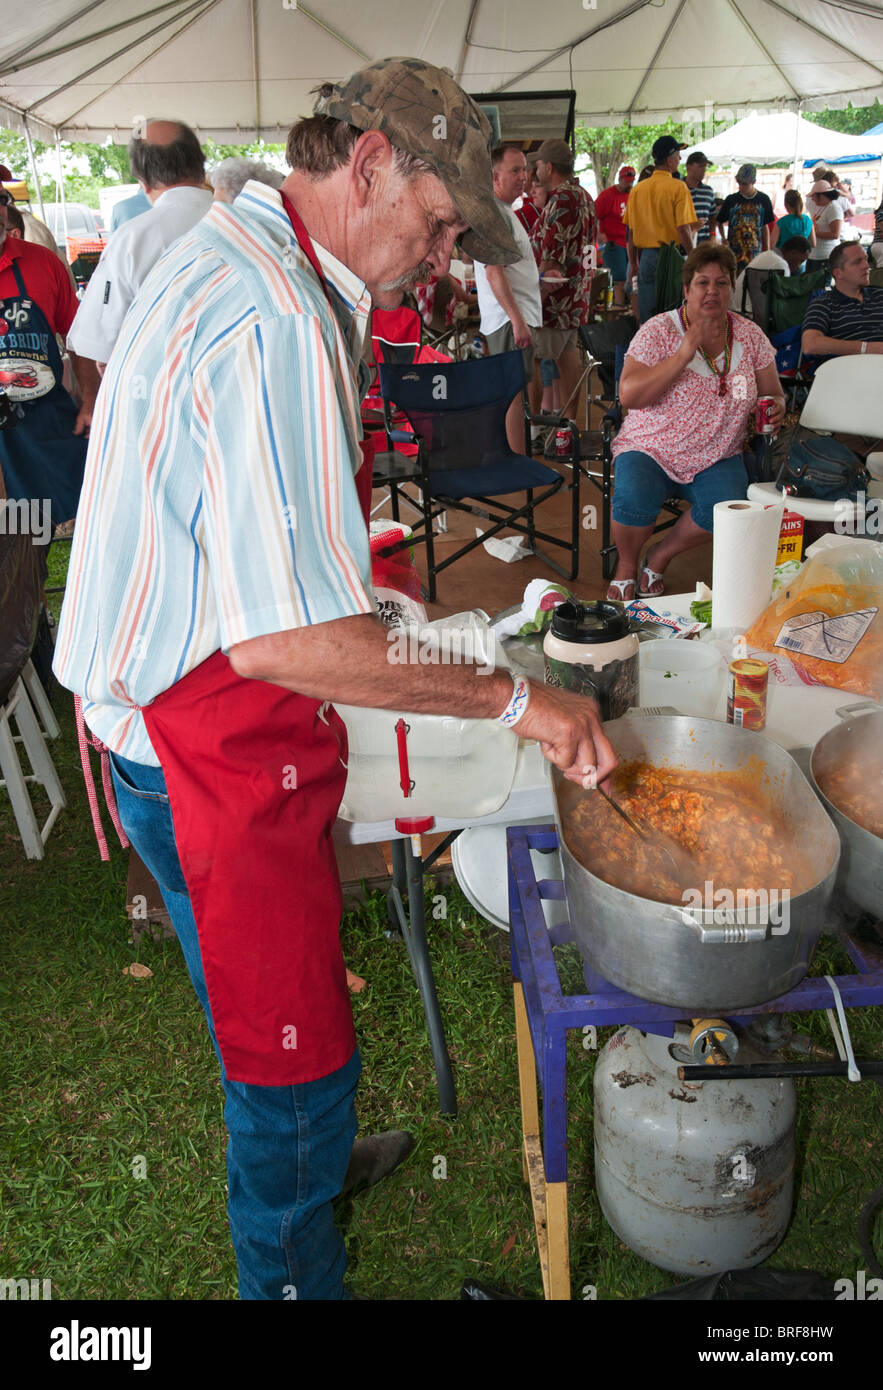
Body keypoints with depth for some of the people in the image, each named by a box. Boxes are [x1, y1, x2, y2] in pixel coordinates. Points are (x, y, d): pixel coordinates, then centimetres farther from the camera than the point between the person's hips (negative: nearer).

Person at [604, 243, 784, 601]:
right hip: (650, 451, -3)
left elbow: (773, 394, 16)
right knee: (633, 500, -33)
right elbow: (629, 395, -18)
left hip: (717, 459, 3)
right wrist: (685, 353, -23)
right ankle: (626, 566, 1)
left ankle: (659, 558, 0)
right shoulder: (658, 332, -6)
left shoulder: (750, 337, 6)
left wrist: (775, 407, -10)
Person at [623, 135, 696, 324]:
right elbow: (684, 229, -13)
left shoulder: (637, 189, 6)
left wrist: (633, 263, 17)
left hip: (646, 257, 5)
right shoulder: (678, 187, -8)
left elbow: (630, 231, 9)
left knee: (647, 319, 7)